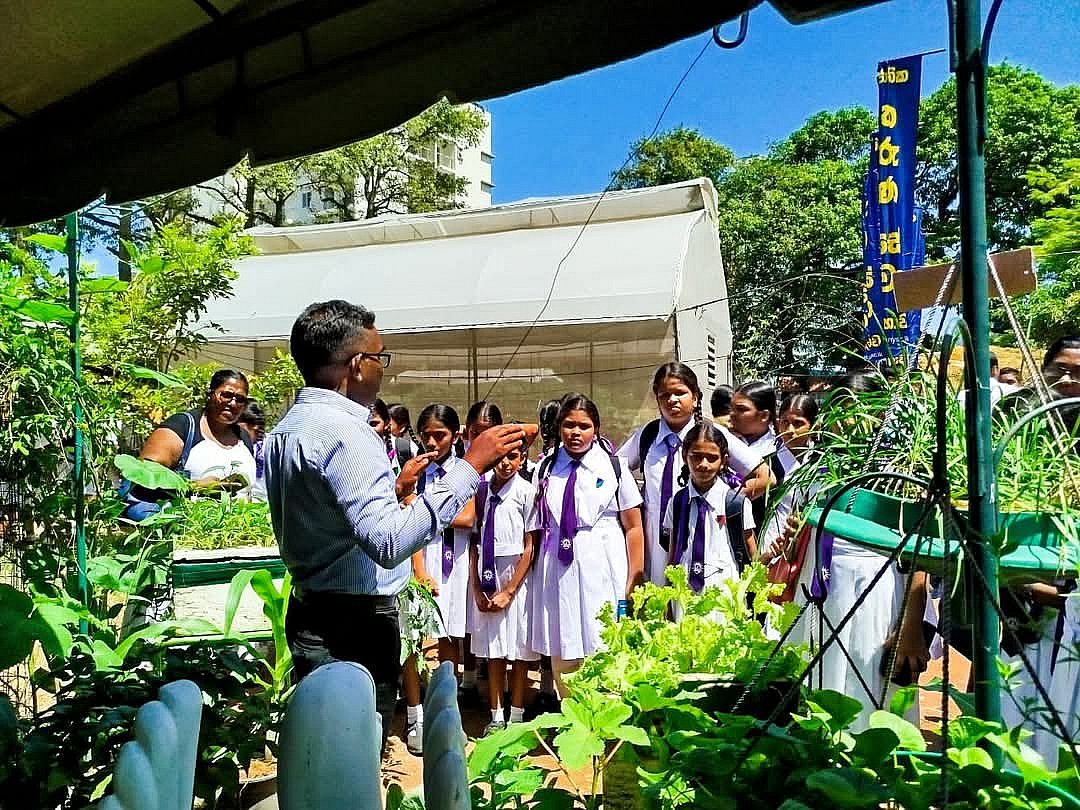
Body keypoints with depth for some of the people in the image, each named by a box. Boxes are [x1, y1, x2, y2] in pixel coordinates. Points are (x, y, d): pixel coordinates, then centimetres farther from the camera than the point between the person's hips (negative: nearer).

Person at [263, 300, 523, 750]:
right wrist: (470, 467, -29)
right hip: (353, 626, -10)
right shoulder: (343, 431, -21)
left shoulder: (286, 428, 10)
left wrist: (396, 489, 18)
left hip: (311, 612, 10)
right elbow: (388, 543, -32)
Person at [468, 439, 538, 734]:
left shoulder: (526, 492, -10)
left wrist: (508, 591, -9)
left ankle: (516, 717, 21)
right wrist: (476, 588, 2)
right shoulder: (481, 489, 2)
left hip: (516, 576, -4)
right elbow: (474, 541, 6)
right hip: (485, 577, 4)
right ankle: (496, 717, 23)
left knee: (518, 652, 6)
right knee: (492, 650, 11)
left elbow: (529, 547, -9)